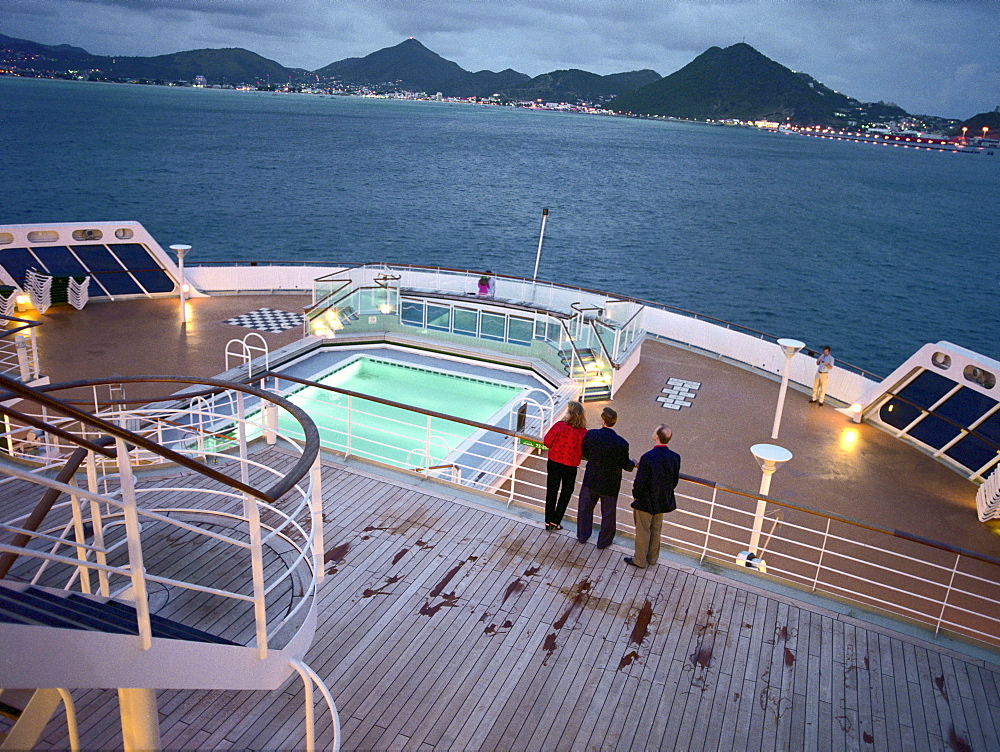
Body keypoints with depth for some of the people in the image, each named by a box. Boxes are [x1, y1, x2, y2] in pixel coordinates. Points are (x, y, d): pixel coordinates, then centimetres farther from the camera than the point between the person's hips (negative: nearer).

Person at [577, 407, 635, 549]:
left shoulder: (590, 435, -21)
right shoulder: (621, 443, -26)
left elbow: (585, 453, -5)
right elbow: (625, 465, -14)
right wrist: (633, 464, 10)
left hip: (591, 480, 2)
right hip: (609, 483, -2)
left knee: (585, 507, 25)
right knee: (608, 513, 20)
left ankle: (583, 535, 41)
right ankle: (604, 541, 36)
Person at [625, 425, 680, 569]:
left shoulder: (647, 458, -28)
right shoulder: (675, 457, -11)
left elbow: (640, 482, -21)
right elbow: (675, 481, 1)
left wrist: (636, 495, -3)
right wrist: (666, 494, 15)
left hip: (646, 502, -5)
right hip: (662, 502, 6)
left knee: (643, 531, 11)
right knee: (656, 530, 22)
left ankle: (640, 560, 26)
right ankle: (652, 558, 37)